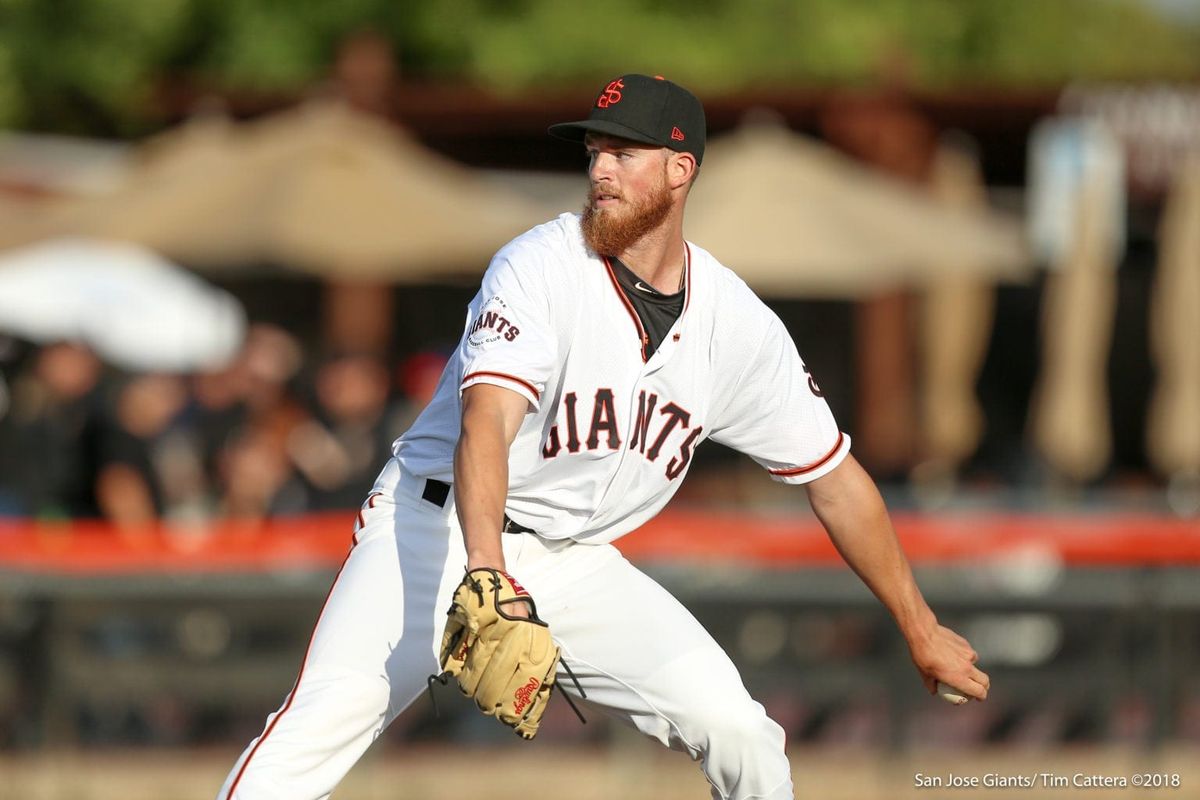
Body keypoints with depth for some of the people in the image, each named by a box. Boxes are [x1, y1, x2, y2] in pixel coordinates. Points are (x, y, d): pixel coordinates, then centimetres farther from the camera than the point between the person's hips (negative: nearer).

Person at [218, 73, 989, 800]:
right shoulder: (542, 267, -17)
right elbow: (485, 425, -31)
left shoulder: (737, 325, -2)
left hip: (573, 561, 4)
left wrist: (920, 628, 9)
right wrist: (485, 578, -48)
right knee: (326, 721, -24)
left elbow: (837, 479, 7)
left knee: (736, 729, -10)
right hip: (444, 528, -4)